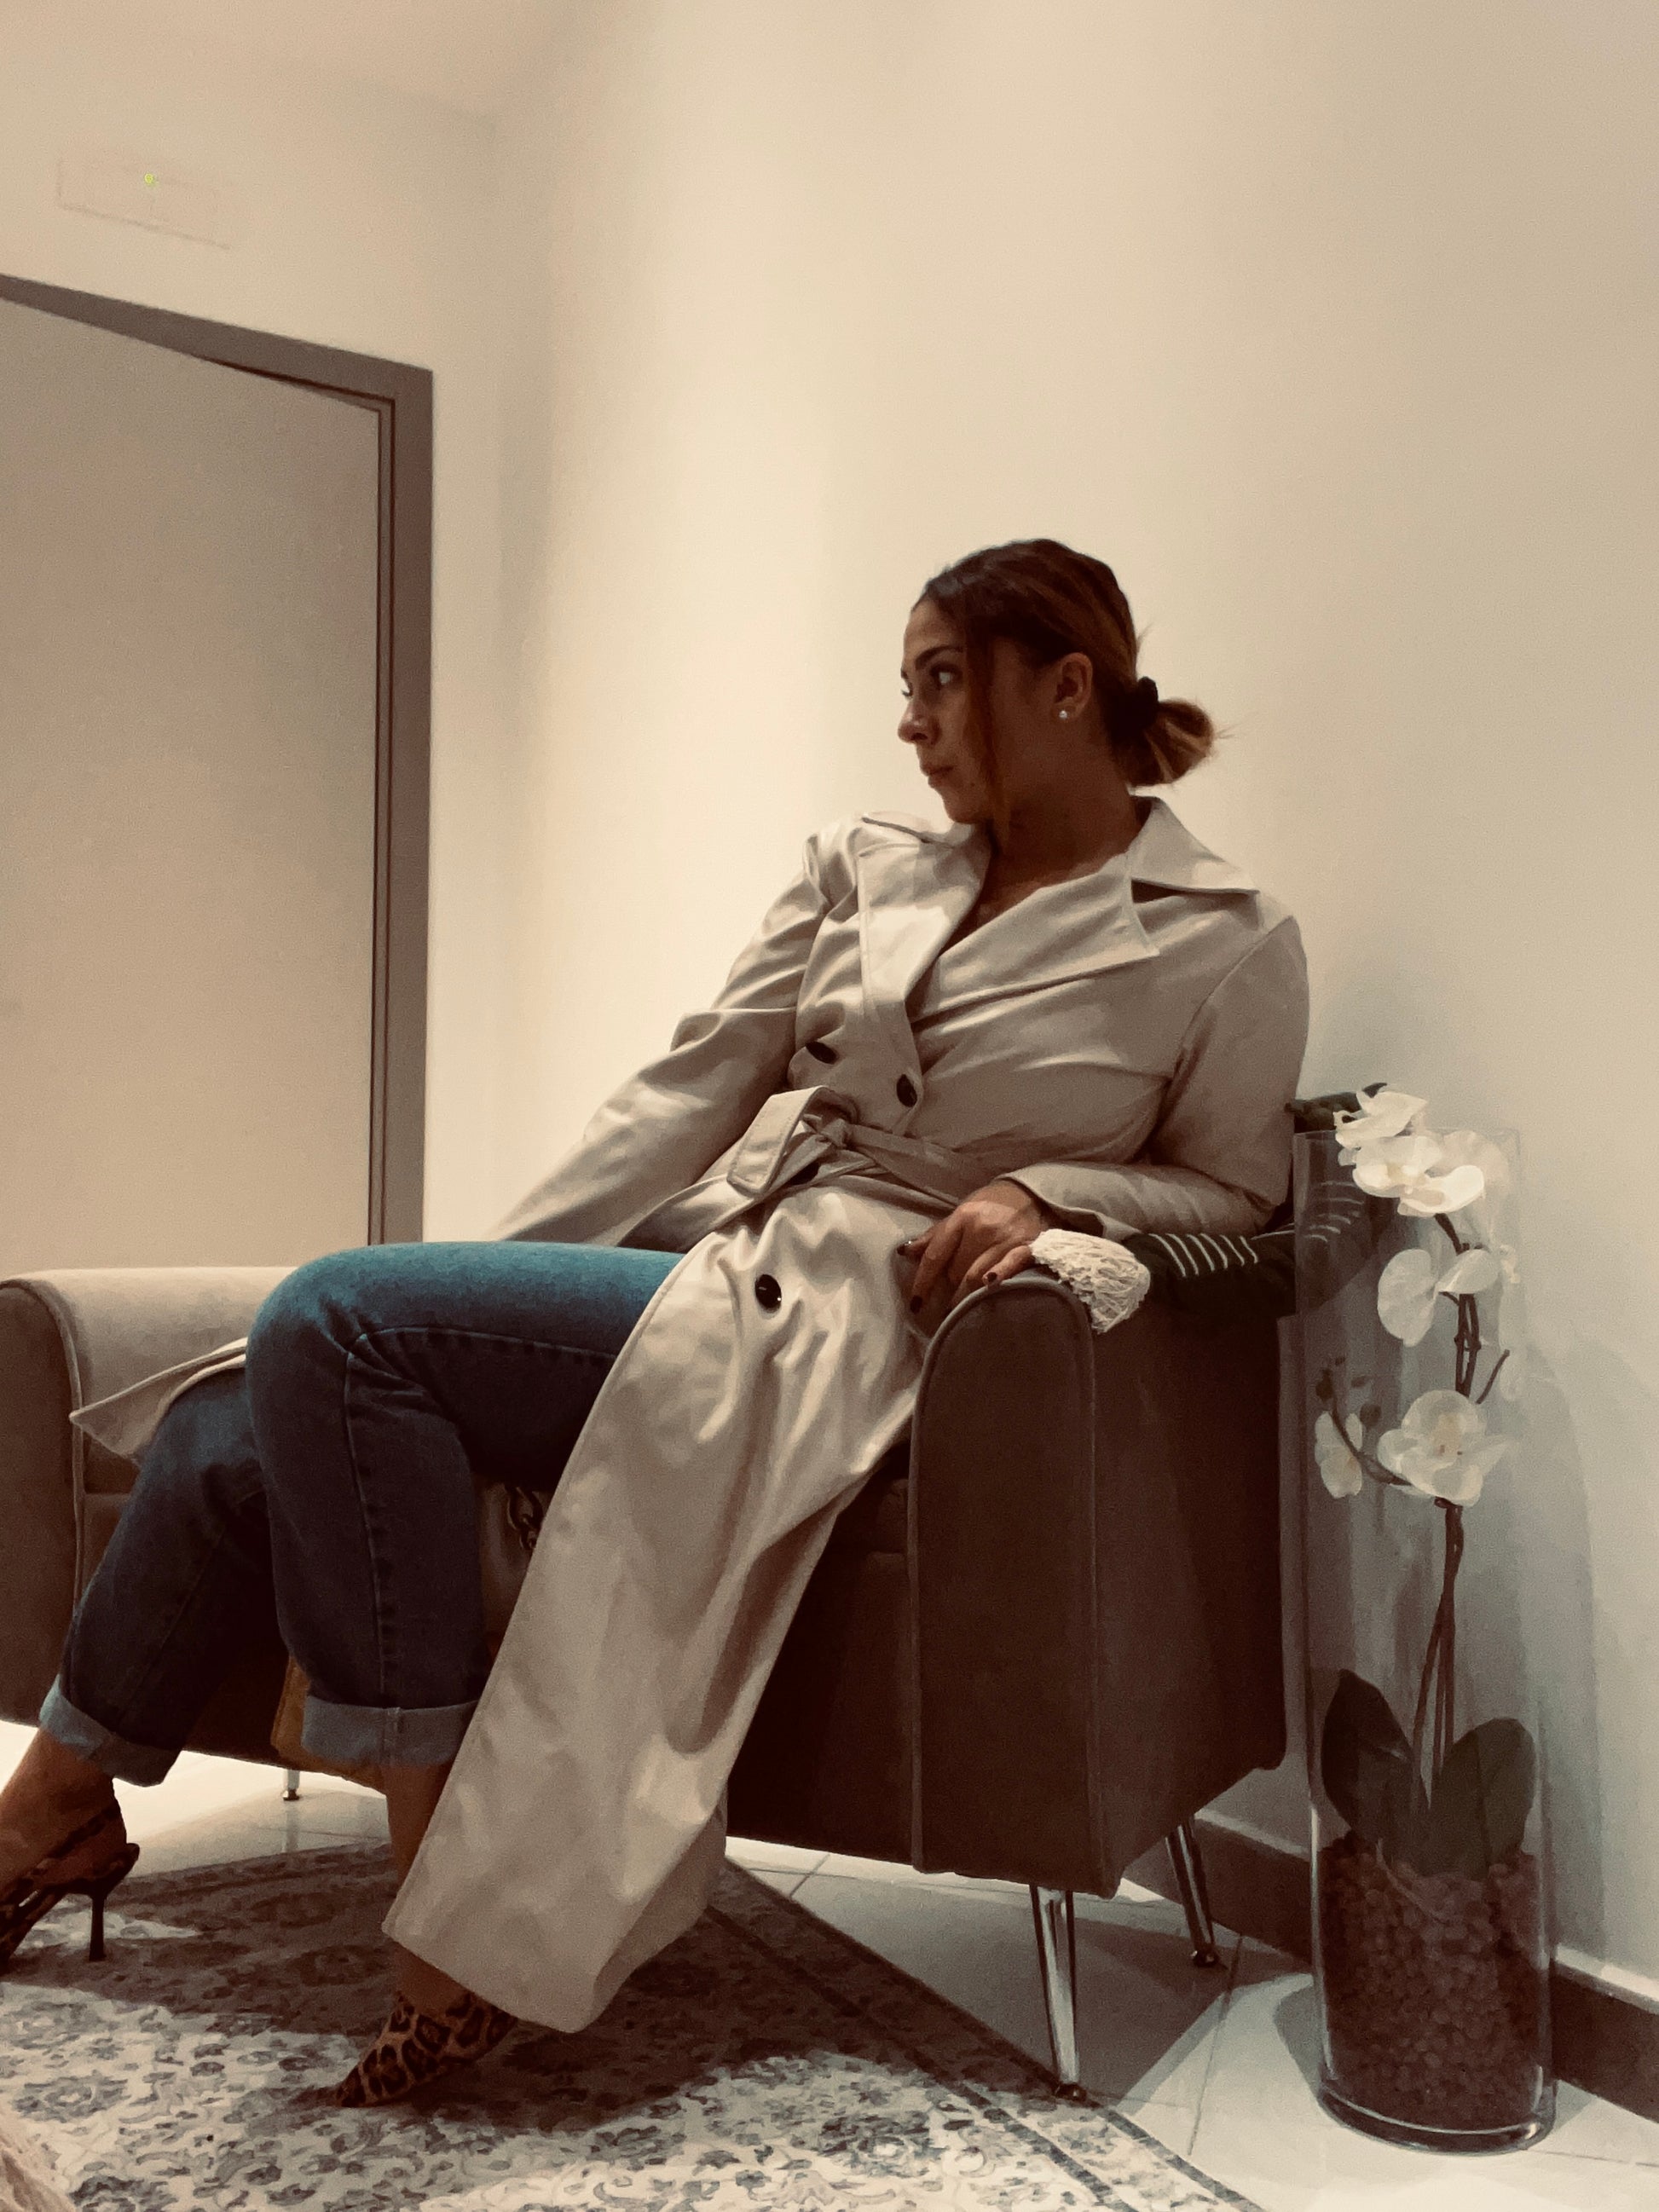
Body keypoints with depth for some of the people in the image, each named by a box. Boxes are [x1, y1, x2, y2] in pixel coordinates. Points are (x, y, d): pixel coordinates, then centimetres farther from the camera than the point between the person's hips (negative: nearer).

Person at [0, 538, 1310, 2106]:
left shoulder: (1229, 946, 3)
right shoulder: (864, 865, 16)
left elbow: (1232, 1184, 9)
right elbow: (693, 1083, 11)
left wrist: (1048, 1187, -12)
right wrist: (487, 1269, 4)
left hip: (845, 1321, -6)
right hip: (706, 1252, 6)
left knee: (334, 1315, -23)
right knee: (232, 1430, -8)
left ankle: (446, 1854, -11)